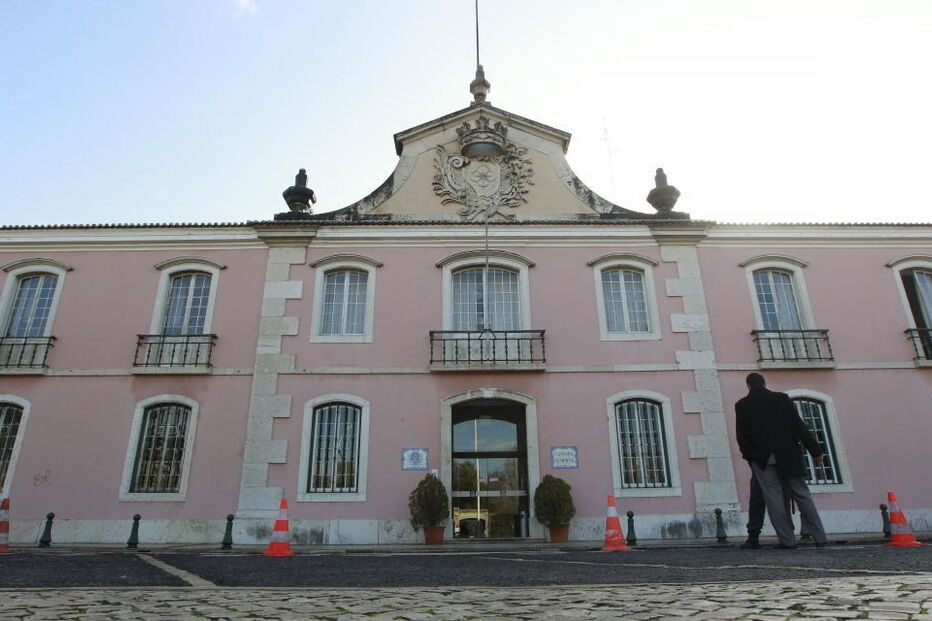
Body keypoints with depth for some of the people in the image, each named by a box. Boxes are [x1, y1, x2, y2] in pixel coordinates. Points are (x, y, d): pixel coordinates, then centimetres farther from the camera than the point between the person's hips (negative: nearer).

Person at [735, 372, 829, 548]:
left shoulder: (742, 405, 2)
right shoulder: (782, 398, 5)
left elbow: (741, 435, -1)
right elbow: (799, 426, 1)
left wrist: (749, 455, 13)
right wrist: (815, 451, 3)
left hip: (762, 459, -2)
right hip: (788, 456, 2)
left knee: (774, 498, 1)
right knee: (802, 495, 9)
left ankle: (787, 539, 0)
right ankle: (820, 537, 12)